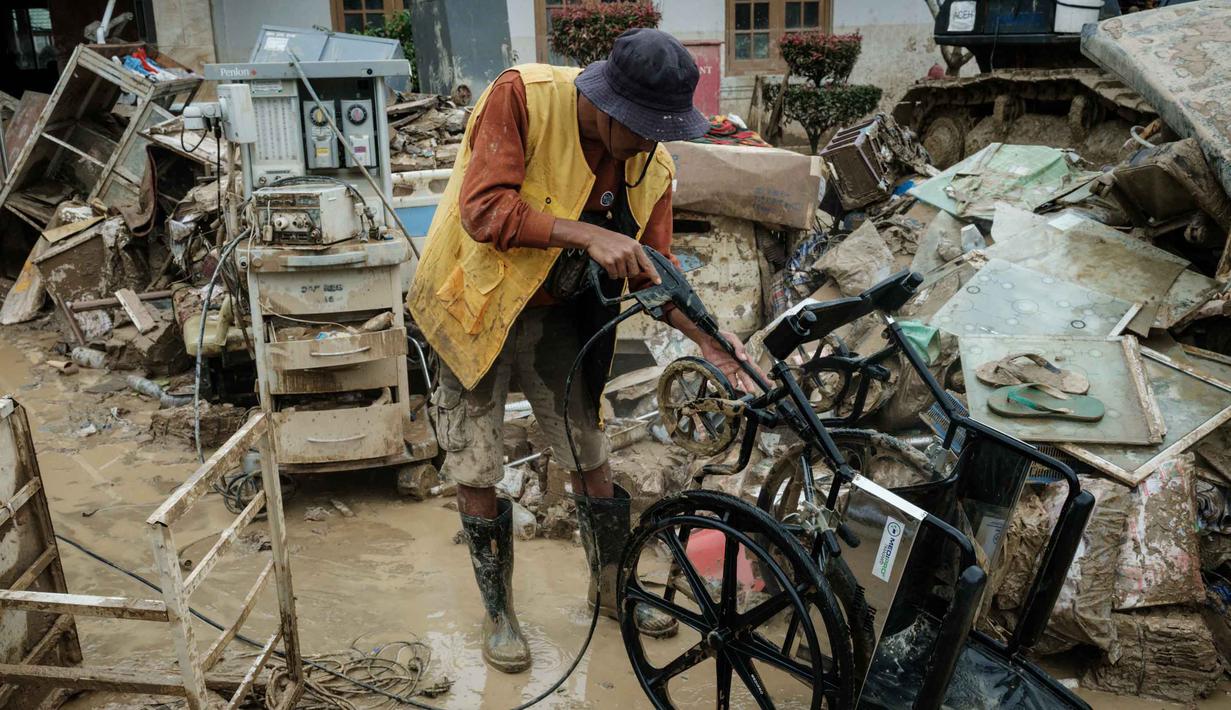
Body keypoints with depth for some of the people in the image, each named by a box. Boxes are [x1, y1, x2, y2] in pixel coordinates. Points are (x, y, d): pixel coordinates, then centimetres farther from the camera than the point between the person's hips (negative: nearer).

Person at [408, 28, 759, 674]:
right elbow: (485, 210, -32)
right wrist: (589, 235, -39)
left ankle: (610, 587, 33)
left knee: (591, 460, 10)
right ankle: (498, 613, 24)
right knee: (477, 475, 3)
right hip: (478, 305, -3)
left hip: (558, 315, 4)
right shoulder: (522, 97, -24)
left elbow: (652, 270, -4)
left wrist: (704, 336, -18)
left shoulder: (651, 163, -9)